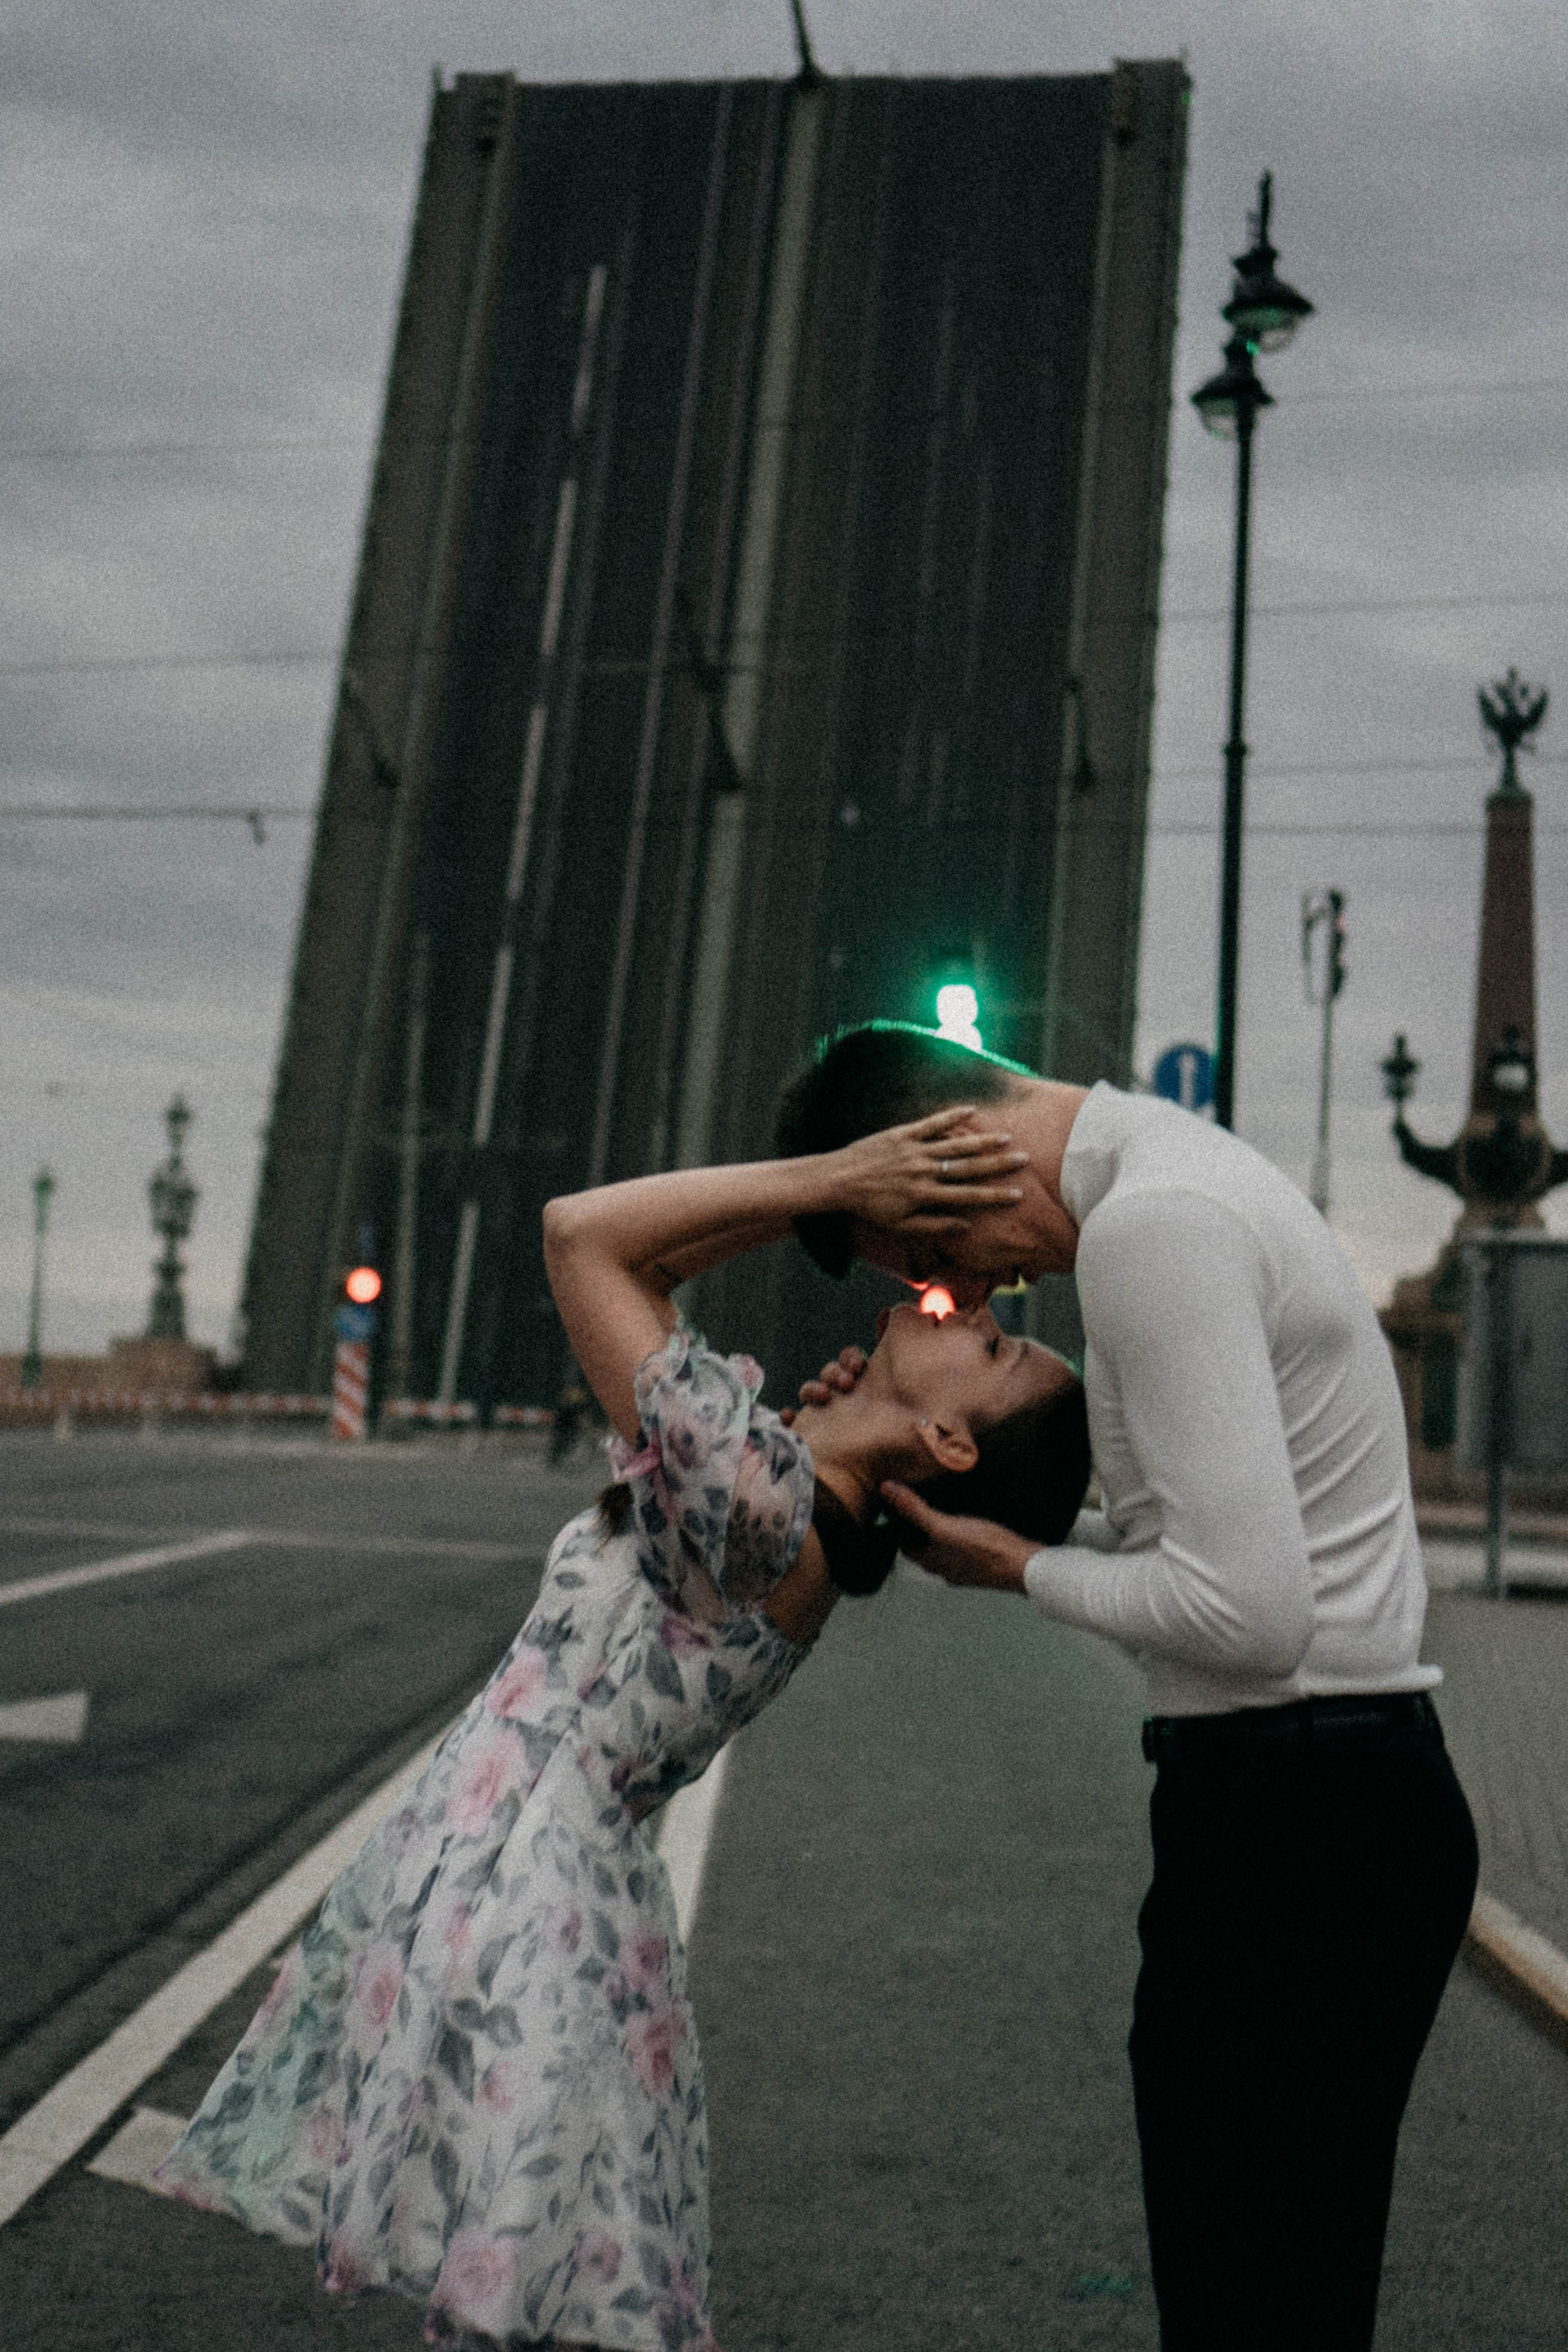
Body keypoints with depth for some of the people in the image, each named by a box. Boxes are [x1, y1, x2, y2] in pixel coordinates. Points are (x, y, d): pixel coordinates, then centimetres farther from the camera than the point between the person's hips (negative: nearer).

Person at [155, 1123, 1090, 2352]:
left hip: (512, 1895, -9)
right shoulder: (805, 1511, 3)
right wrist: (820, 1198, 2)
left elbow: (582, 1236, -20)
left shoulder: (756, 1483, -23)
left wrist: (823, 1181, -17)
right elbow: (635, 1277, 11)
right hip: (513, 1882, 9)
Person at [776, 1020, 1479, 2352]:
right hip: (1357, 1785, 10)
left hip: (1293, 1822, -10)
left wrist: (1019, 1571, -10)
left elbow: (1248, 1613, -25)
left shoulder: (1150, 1221, -19)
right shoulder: (1183, 1168, 13)